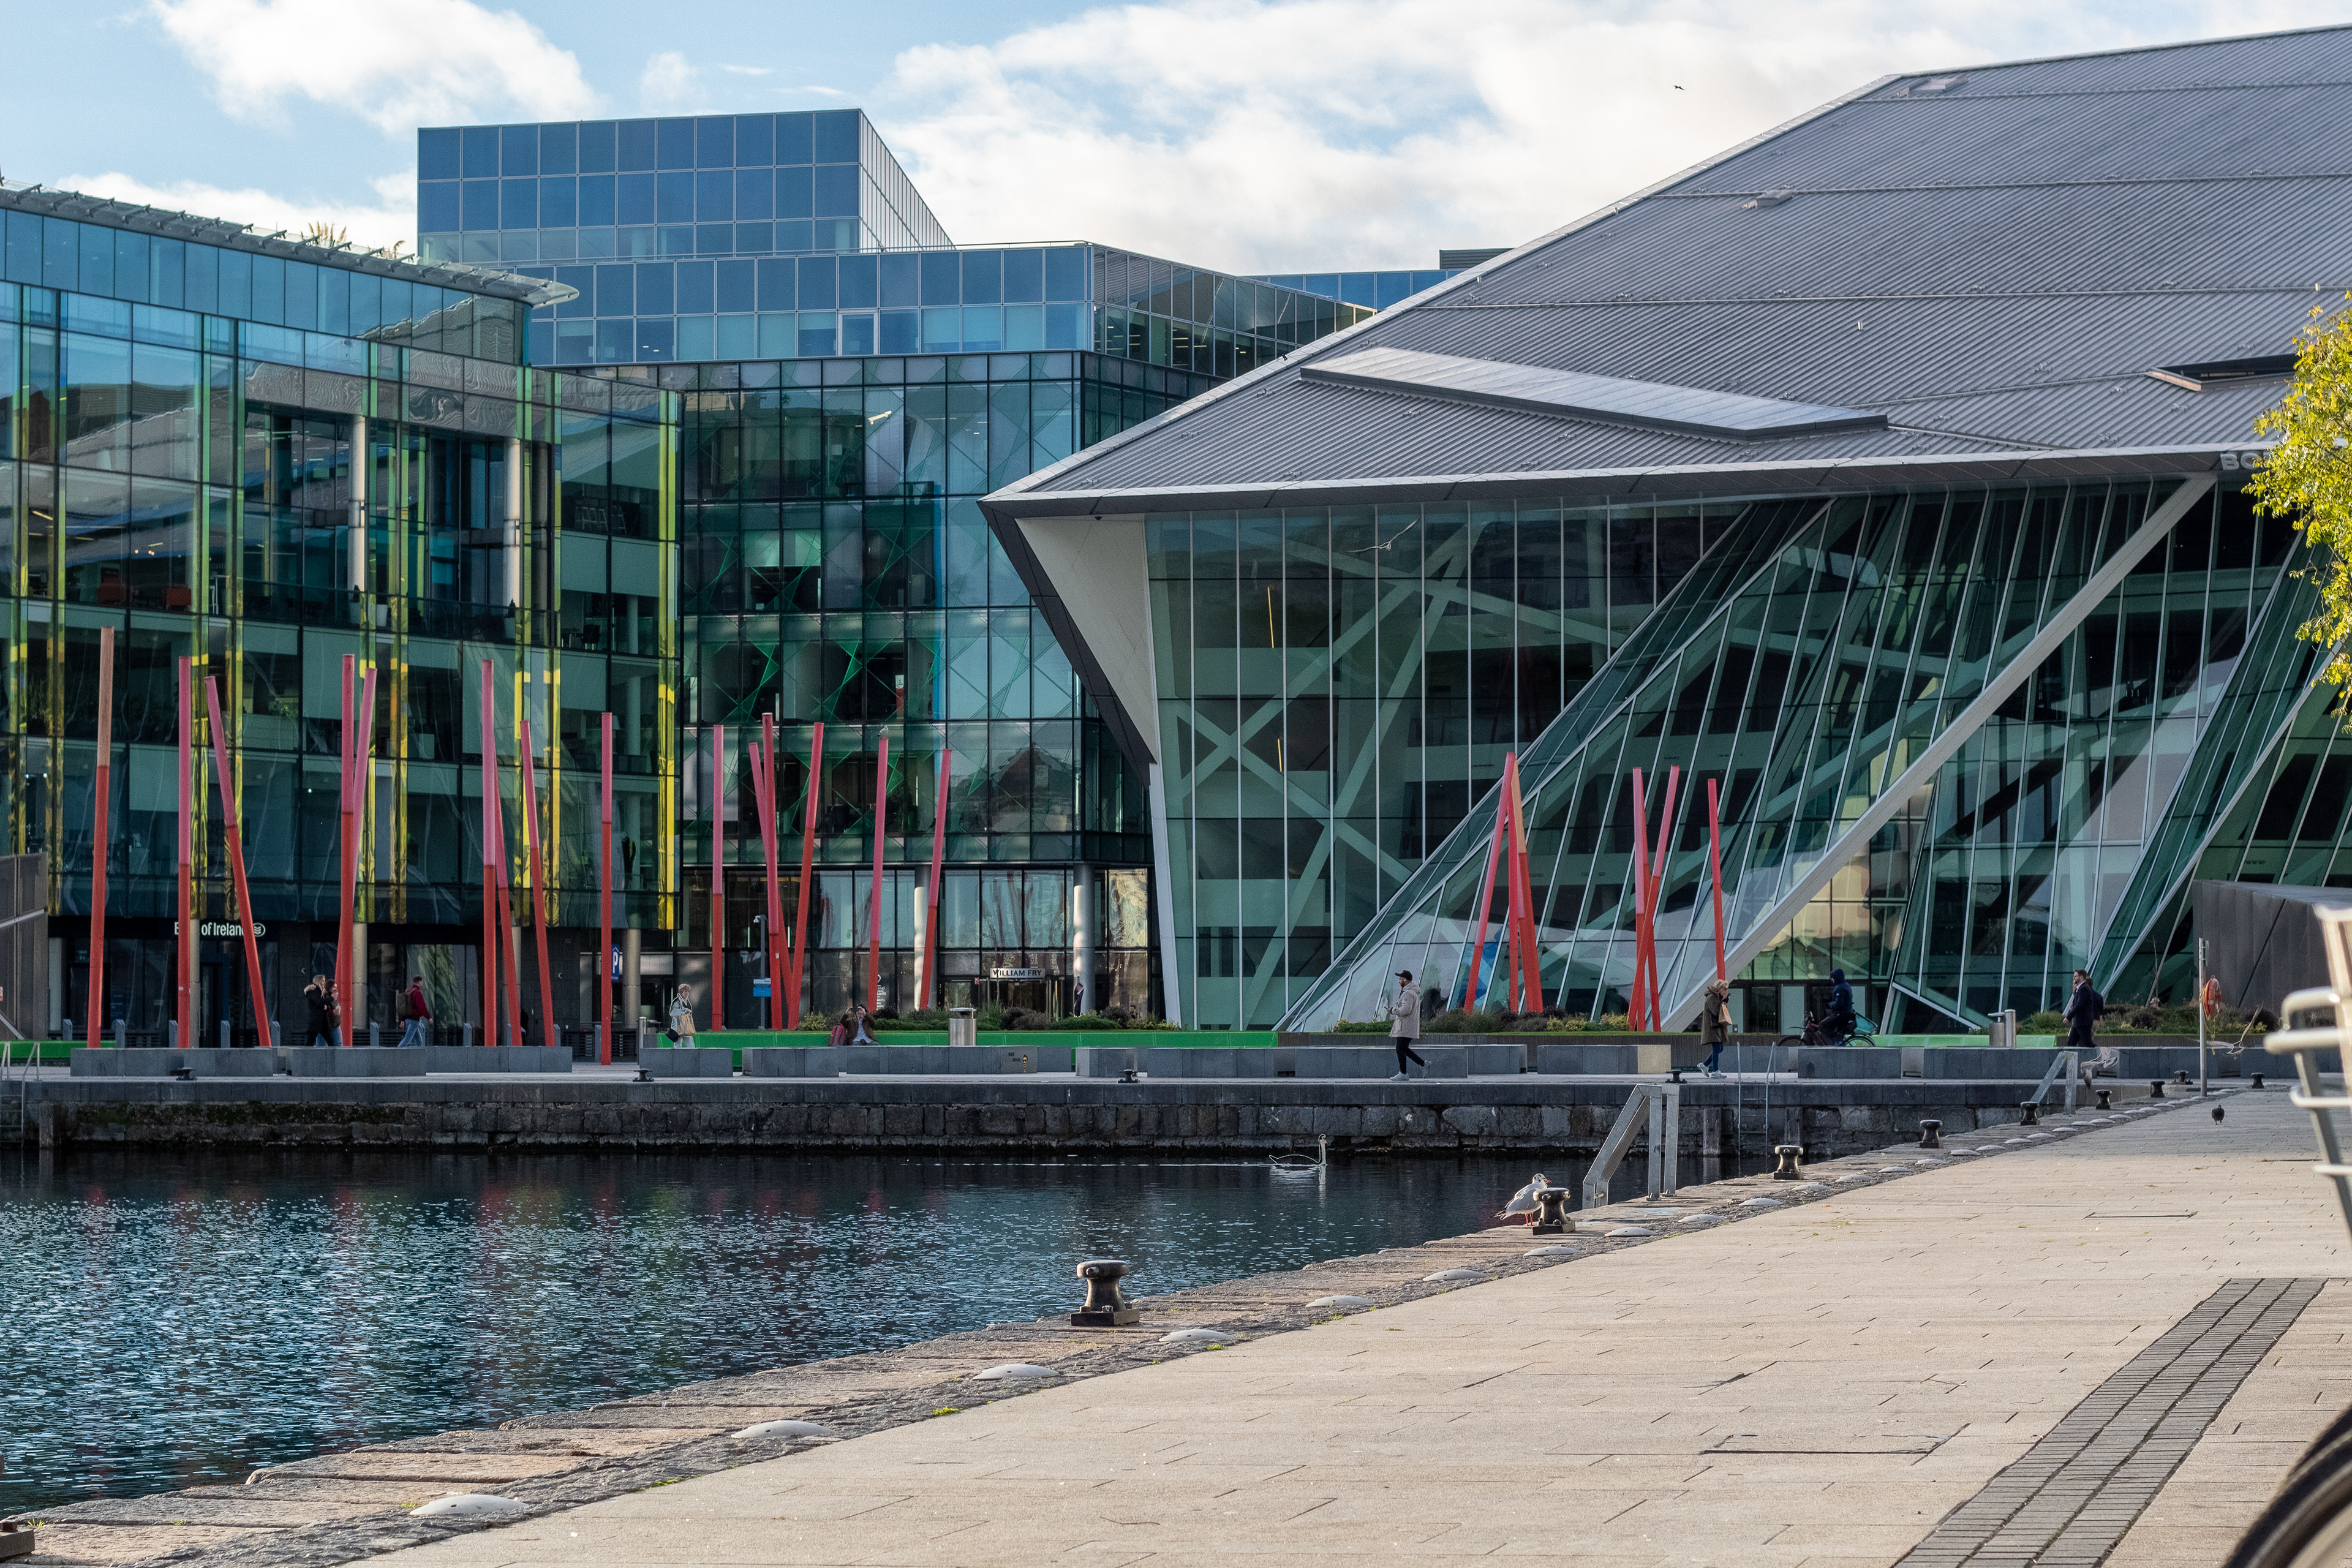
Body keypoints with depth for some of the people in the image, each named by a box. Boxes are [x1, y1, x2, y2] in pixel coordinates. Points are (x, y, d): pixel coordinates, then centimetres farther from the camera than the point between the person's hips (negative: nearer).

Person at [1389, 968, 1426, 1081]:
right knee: (1404, 1049, 17)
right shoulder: (1415, 992, 16)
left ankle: (1403, 1073, 1)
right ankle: (1423, 1064, 14)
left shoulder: (1408, 993, -17)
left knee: (1400, 1049, -4)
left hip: (1405, 1028, -11)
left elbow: (1406, 1010, -25)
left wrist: (1393, 1010, -13)